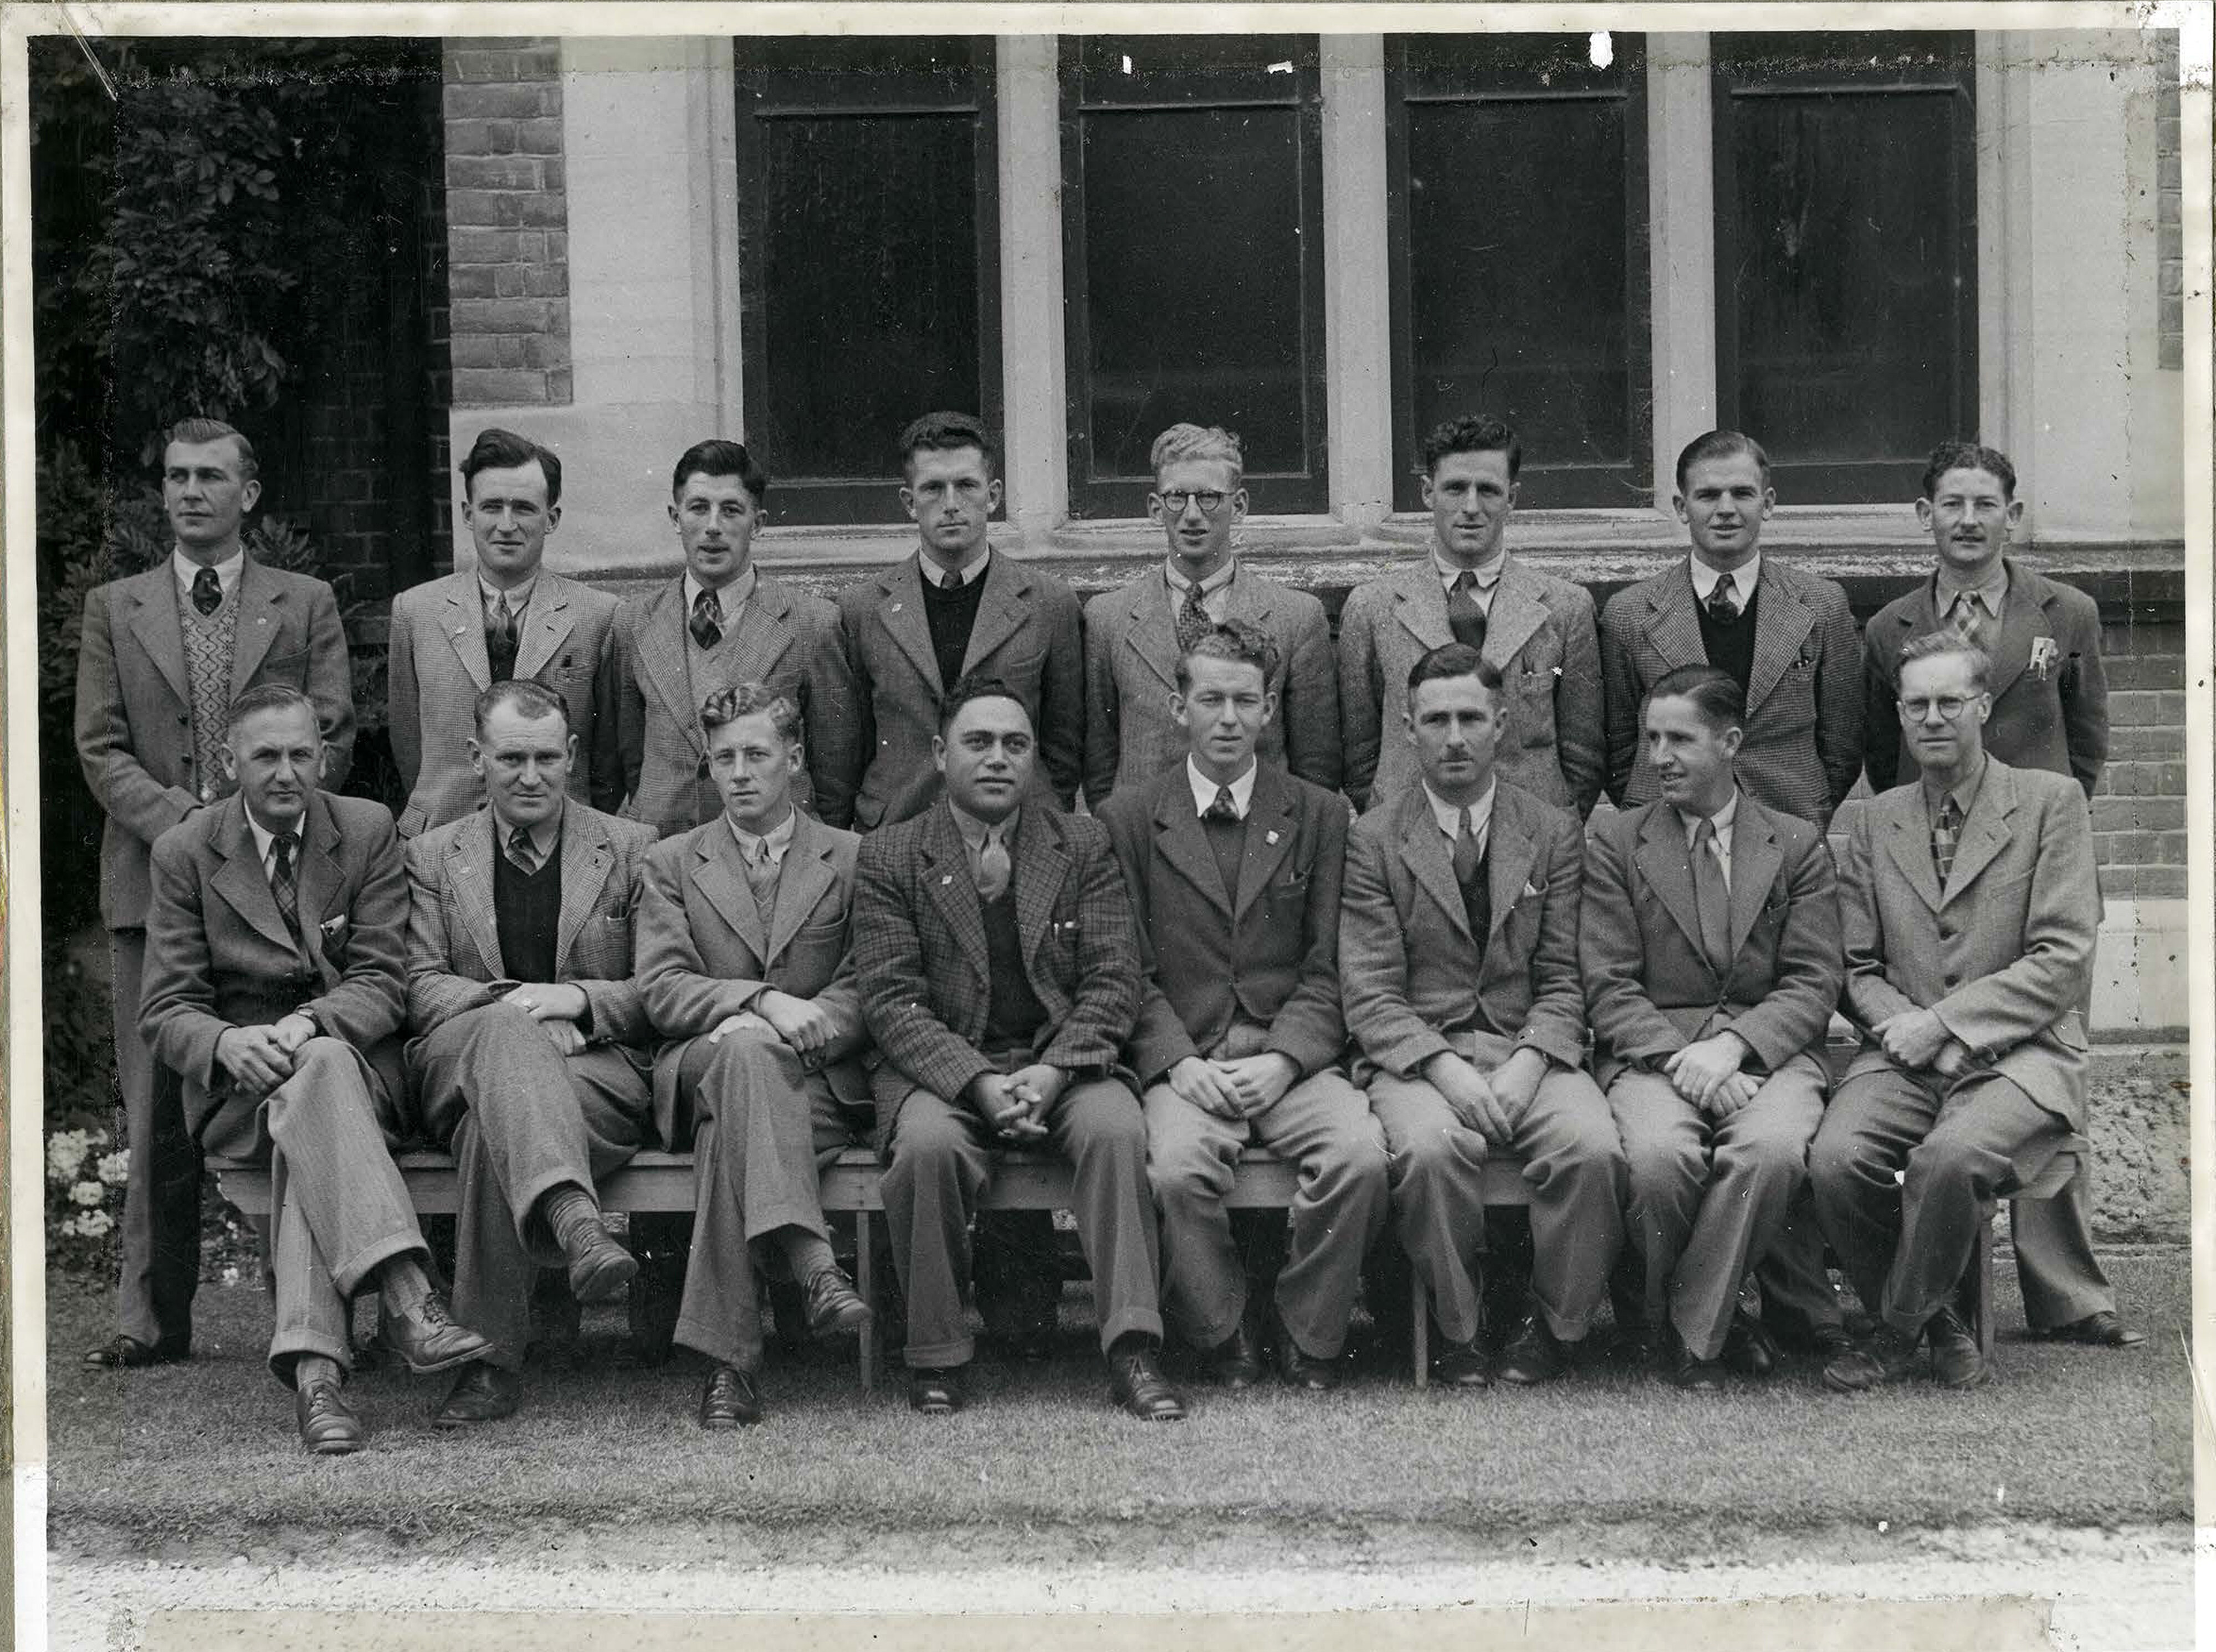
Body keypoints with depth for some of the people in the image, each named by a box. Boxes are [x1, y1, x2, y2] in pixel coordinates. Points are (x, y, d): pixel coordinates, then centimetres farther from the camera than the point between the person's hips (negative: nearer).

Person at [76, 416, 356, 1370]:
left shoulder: (307, 606, 12)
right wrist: (179, 823, -10)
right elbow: (100, 749, 6)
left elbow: (331, 738, 4)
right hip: (154, 881, 1)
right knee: (158, 1109, 0)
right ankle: (152, 1317, 4)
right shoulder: (114, 611, 14)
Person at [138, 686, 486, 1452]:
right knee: (320, 1072, -36)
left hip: (356, 1064, 1)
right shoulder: (185, 852, 3)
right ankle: (407, 1295, -52)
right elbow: (166, 1013, -2)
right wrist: (229, 1043, -26)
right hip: (238, 1086, -1)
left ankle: (310, 1359, -48)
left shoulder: (368, 831, 4)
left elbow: (379, 984, -3)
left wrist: (305, 1025, -25)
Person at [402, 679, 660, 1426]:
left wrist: (576, 999, -11)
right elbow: (421, 987, 7)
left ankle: (491, 1361, -46)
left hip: (598, 1071, 0)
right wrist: (510, 1006, -13)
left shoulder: (633, 850, 16)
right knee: (507, 1029, -41)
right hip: (458, 1074, 0)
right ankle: (573, 1220, -66)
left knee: (492, 1133, -37)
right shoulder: (432, 855, 19)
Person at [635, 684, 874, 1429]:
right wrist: (765, 1004, -16)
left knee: (730, 1130, -36)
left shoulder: (853, 858, 14)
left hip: (820, 1082, 0)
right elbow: (661, 990, 2)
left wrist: (809, 1025, -15)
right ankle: (811, 1264, -52)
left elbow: (866, 992, 7)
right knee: (747, 1048, -38)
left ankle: (730, 1359, -43)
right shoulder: (672, 863, 16)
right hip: (697, 1075, 0)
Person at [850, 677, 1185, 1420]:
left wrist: (1053, 1072, -15)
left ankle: (1132, 1352, -29)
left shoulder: (1084, 845, 11)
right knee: (928, 1144, -33)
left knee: (1116, 1128, -30)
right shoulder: (889, 857, 5)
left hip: (1065, 1061, 1)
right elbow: (891, 1000, -4)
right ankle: (935, 1361, -20)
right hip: (940, 1071, -1)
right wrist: (978, 1083, -19)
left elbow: (1113, 983, 3)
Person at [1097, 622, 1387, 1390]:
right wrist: (1179, 1062, -11)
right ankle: (1222, 1340, -8)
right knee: (1178, 1167, -32)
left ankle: (1308, 1339, -7)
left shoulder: (1320, 815, 12)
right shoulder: (1128, 819, 9)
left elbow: (1329, 967, 6)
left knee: (1361, 1154, -28)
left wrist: (1283, 1059, -10)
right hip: (1183, 1058, -1)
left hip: (1292, 1058, 1)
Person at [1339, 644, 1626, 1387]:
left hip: (1529, 1047, 2)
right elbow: (1371, 993, -2)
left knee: (1593, 1149, -28)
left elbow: (1564, 981, 7)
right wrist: (1446, 1070, -18)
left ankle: (1553, 1327, -6)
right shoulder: (1375, 839, 5)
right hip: (1414, 1052, -2)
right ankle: (1456, 1330, -12)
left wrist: (1527, 1065, -13)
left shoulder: (1554, 834, 11)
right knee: (1432, 1147, -34)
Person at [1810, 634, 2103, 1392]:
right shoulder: (1875, 823, 16)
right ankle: (1937, 1322, -2)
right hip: (1905, 1056, 4)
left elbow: (2063, 959, -4)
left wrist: (1943, 1023, -12)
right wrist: (1906, 1027, -8)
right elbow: (1859, 967, 15)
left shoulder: (2051, 801, 4)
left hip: (2019, 1054, -3)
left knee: (1949, 1158, -35)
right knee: (1835, 1161, -27)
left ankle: (1902, 1326, -7)